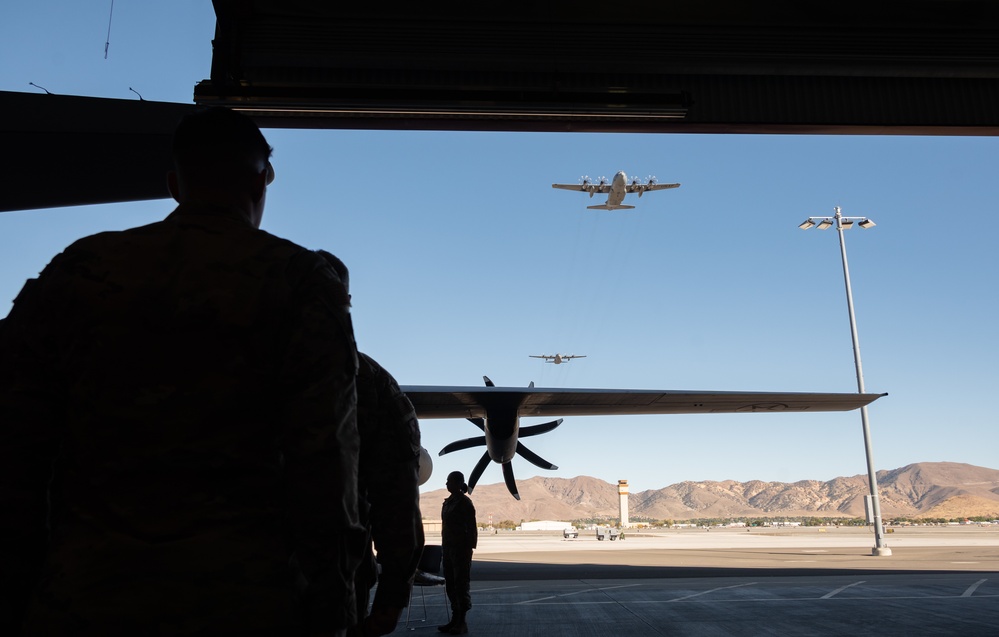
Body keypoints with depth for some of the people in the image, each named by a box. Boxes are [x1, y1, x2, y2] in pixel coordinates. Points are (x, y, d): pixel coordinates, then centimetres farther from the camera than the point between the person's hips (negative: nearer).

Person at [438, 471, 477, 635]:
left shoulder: (465, 502, -10)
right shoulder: (448, 502, 12)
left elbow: (472, 529, -11)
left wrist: (469, 550, -15)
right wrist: (444, 546, 15)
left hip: (461, 547, -8)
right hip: (448, 546, 8)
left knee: (461, 584, -3)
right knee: (450, 584, 9)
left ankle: (462, 622, 2)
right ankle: (455, 620, 16)